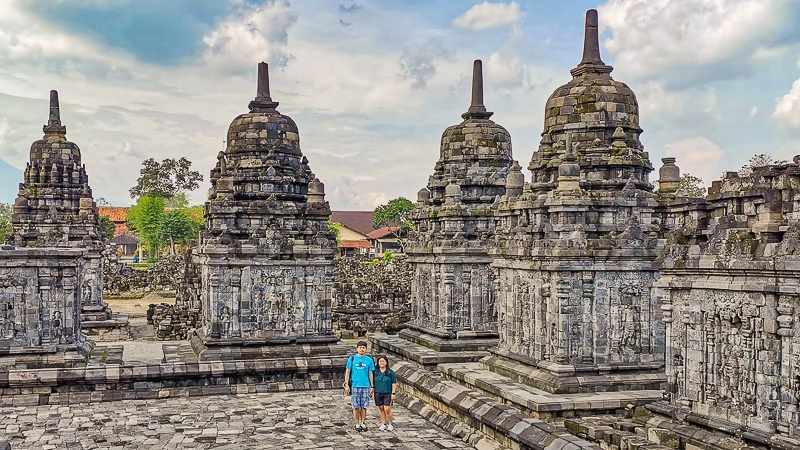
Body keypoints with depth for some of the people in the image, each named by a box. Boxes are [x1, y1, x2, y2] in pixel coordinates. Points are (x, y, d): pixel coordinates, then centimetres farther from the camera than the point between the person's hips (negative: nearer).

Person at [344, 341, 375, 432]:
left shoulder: (369, 360, 5)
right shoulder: (352, 359, 1)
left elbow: (370, 373, 8)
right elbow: (347, 372, 4)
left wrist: (372, 386, 6)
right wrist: (346, 385, -2)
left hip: (365, 386, 1)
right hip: (355, 386, -1)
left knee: (364, 406, 5)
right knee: (356, 406, 3)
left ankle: (363, 423, 18)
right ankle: (357, 424, 14)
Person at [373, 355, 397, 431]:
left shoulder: (390, 372, -2)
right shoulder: (375, 372, 5)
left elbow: (394, 383, 0)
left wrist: (393, 393, -5)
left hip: (387, 393, -3)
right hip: (378, 393, 3)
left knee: (387, 409, -9)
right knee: (381, 409, 8)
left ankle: (390, 424, 7)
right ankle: (383, 424, 18)